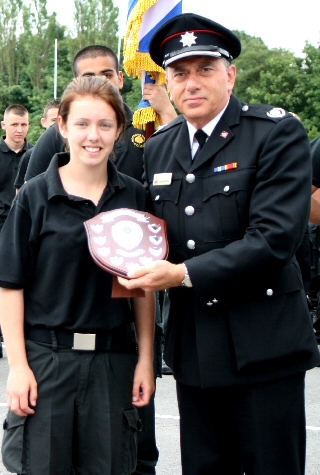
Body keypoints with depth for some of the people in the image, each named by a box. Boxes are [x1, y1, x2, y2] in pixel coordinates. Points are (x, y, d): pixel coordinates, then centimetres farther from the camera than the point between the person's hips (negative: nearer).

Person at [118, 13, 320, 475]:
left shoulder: (278, 133, -9)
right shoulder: (159, 147, 10)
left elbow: (275, 238, -19)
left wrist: (183, 274, -19)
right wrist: (135, 267, -3)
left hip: (261, 348, -5)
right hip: (193, 348, 6)